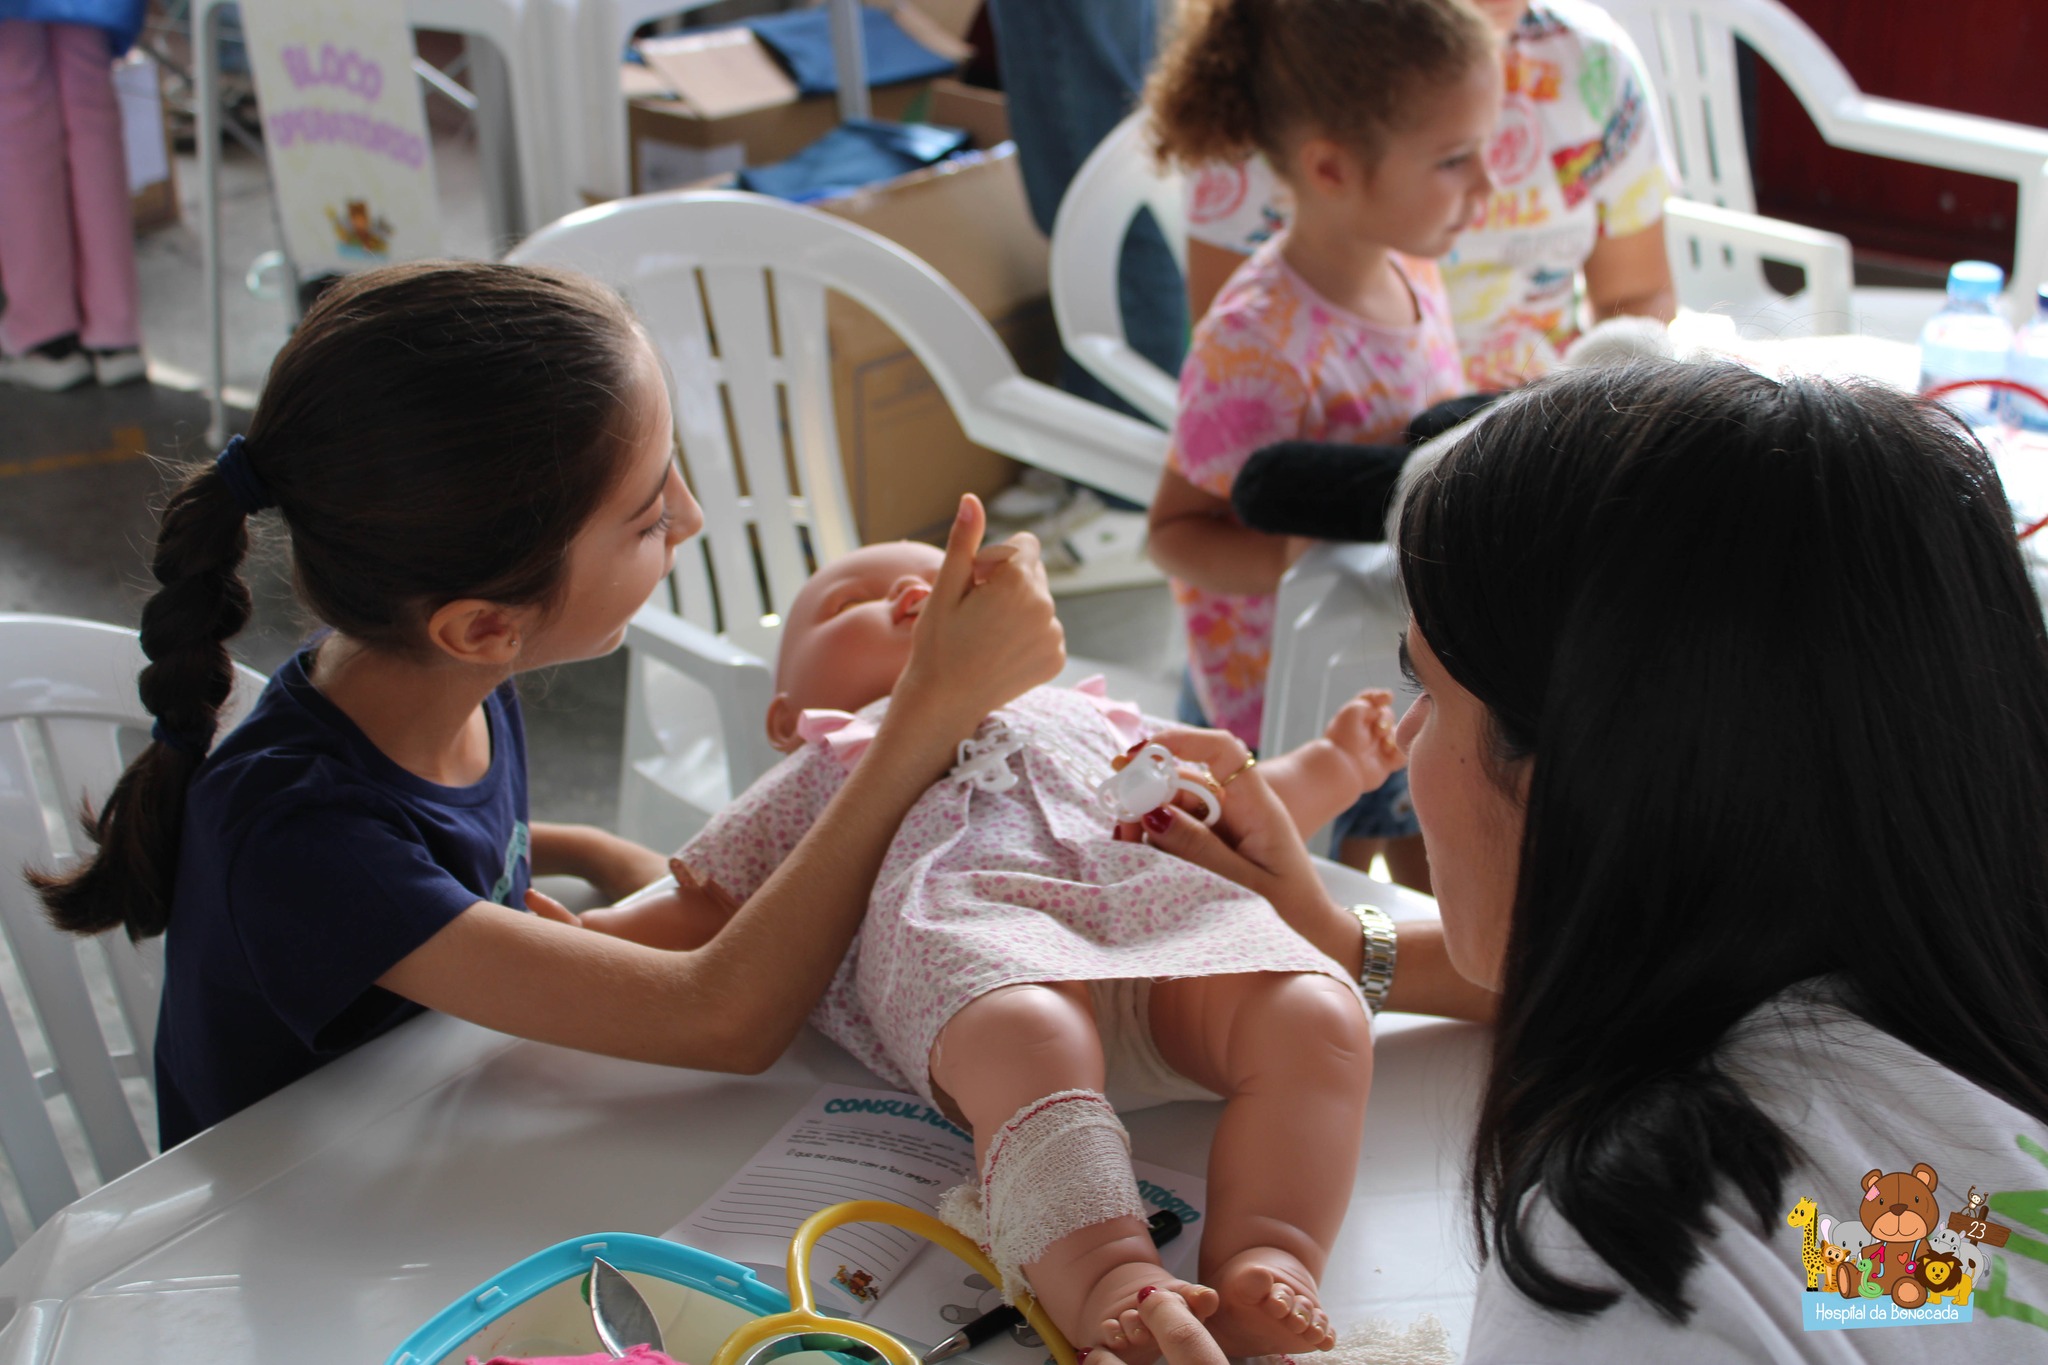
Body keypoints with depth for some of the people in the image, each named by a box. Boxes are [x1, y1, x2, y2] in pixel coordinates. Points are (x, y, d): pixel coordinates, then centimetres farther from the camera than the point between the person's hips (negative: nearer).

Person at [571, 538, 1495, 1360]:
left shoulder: (1088, 722, 48)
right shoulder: (826, 767, 38)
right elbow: (695, 910, 32)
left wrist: (1334, 765, 38)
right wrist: (574, 936, 17)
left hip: (1167, 901, 4)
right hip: (968, 917, -3)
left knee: (1316, 1015, -28)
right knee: (1029, 1037, -41)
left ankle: (1264, 1259, -44)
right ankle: (1107, 1280, -56)